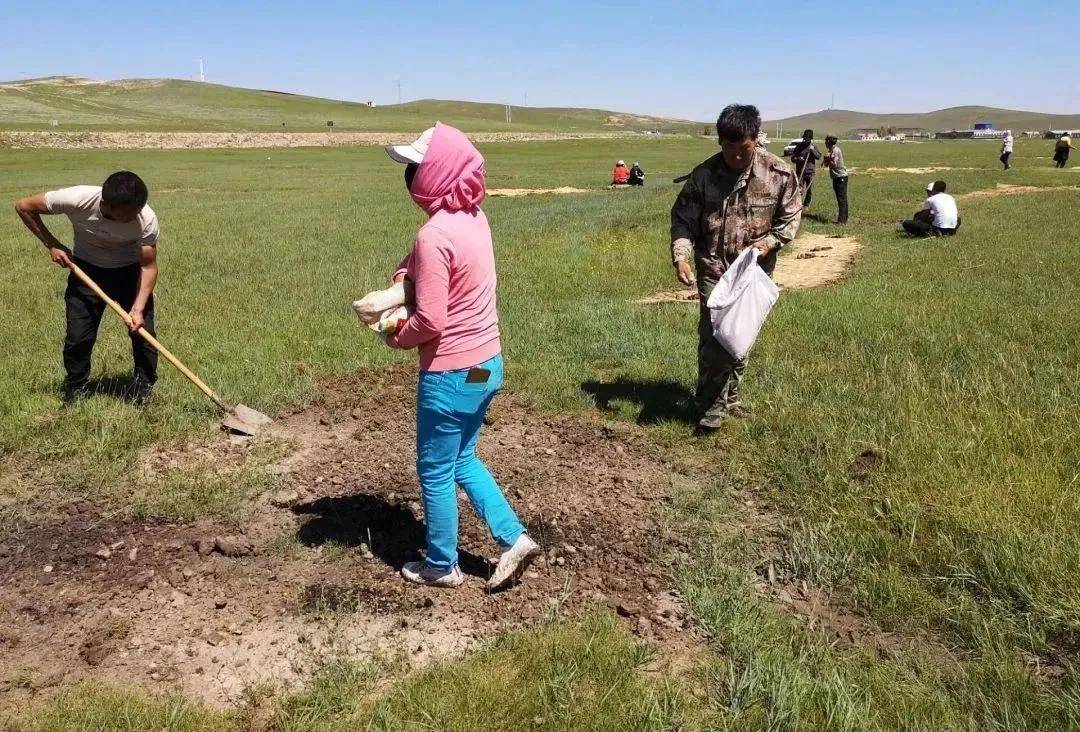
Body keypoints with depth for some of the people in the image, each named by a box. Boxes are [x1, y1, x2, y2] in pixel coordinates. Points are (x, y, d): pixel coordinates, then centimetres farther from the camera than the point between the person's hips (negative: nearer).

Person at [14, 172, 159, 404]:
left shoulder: (146, 219, -32)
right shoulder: (77, 199, -32)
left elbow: (148, 266, -20)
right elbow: (24, 206, -13)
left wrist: (138, 308, -30)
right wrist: (52, 245, -13)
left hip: (130, 271, 0)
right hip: (87, 269, 0)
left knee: (143, 330, -8)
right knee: (78, 335, -3)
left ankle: (143, 389, 13)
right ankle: (75, 389, 22)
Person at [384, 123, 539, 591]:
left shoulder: (434, 235, -25)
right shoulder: (475, 216, 2)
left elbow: (429, 322, -24)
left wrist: (396, 338, -4)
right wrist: (408, 268, 7)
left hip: (451, 374, -8)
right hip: (488, 363, 9)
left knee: (436, 473, 12)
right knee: (462, 459, 25)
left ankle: (442, 567, 29)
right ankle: (514, 538, 25)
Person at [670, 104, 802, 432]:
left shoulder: (778, 173, -8)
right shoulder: (704, 175, -10)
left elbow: (791, 216, 3)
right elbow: (682, 220, -5)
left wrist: (768, 242, -13)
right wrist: (681, 257, -20)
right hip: (714, 269, -2)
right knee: (712, 335, -8)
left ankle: (729, 395, 30)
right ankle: (712, 405, 2)